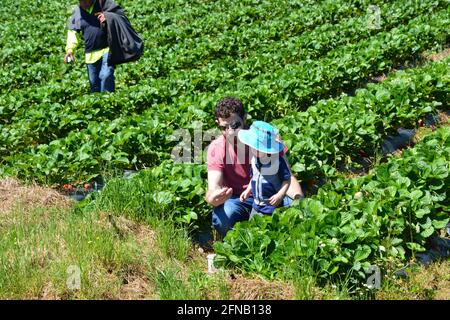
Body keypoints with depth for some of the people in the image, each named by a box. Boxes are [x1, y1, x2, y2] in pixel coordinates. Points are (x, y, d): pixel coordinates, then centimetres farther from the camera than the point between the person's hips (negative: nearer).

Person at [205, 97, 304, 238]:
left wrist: (298, 198, -34)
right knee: (222, 219, -34)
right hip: (236, 199, -1)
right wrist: (213, 198, -52)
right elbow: (213, 188, -25)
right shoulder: (216, 149, -16)